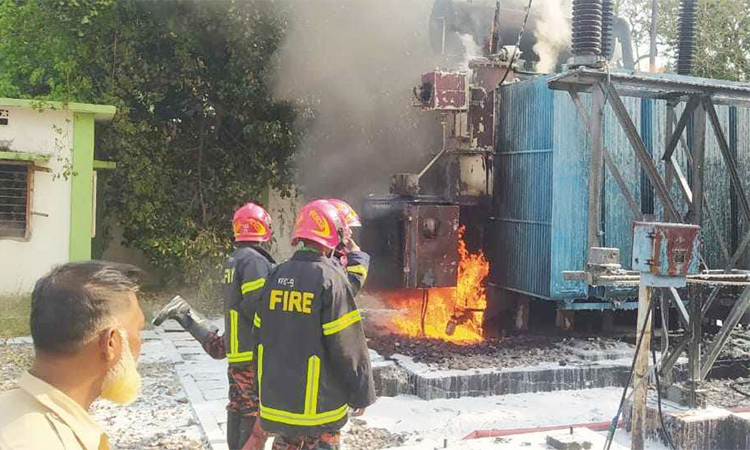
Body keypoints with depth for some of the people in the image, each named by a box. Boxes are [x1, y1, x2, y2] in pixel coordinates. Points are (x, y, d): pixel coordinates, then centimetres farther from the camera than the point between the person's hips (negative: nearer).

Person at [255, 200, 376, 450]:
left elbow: (261, 333, 9)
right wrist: (362, 395, -5)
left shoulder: (277, 275, 3)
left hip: (277, 395, 6)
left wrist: (264, 386, 20)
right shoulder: (330, 279, -17)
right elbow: (349, 346, -16)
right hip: (318, 400, -6)